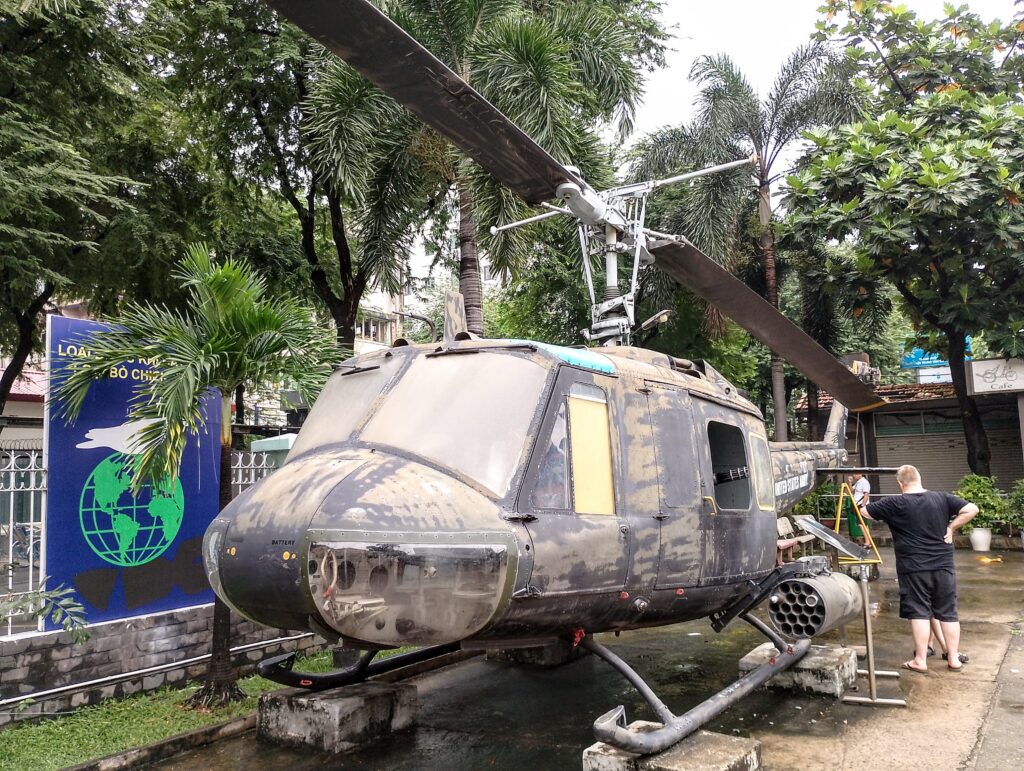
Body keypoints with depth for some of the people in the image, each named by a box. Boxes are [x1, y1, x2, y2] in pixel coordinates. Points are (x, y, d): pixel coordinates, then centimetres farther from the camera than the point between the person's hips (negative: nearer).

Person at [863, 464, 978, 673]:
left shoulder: (895, 504, -9)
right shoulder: (941, 498, 0)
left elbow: (862, 512, -4)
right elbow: (971, 509, -2)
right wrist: (951, 527, 2)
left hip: (914, 569, -3)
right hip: (943, 567, 4)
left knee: (919, 613, 3)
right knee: (948, 613, 12)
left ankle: (920, 660, 8)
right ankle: (954, 659, 20)